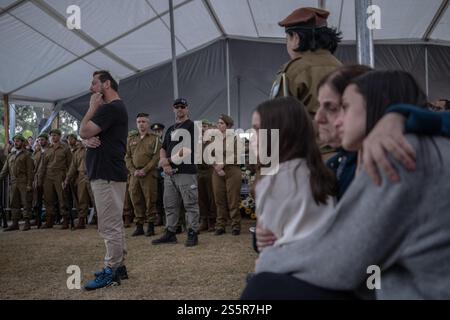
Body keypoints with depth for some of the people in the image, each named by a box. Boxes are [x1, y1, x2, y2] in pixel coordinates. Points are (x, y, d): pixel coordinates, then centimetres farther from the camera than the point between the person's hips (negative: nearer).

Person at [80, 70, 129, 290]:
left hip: (106, 175, -11)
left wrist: (93, 107, -5)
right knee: (113, 224, 14)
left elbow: (84, 131, -18)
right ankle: (118, 266, 22)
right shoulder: (114, 108, 21)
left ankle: (111, 271, 0)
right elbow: (88, 135, 20)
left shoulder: (111, 107, -13)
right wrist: (90, 140, -4)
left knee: (109, 225, -6)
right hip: (107, 173, 11)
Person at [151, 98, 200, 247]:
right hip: (170, 173, 8)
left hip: (186, 172, -7)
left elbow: (189, 149, -14)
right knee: (170, 205, 11)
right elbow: (163, 149, 20)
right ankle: (170, 233, 19)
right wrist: (164, 164, -1)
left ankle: (192, 233, 3)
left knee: (190, 204, -4)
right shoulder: (170, 129, 22)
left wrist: (169, 160, -12)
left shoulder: (192, 126, -2)